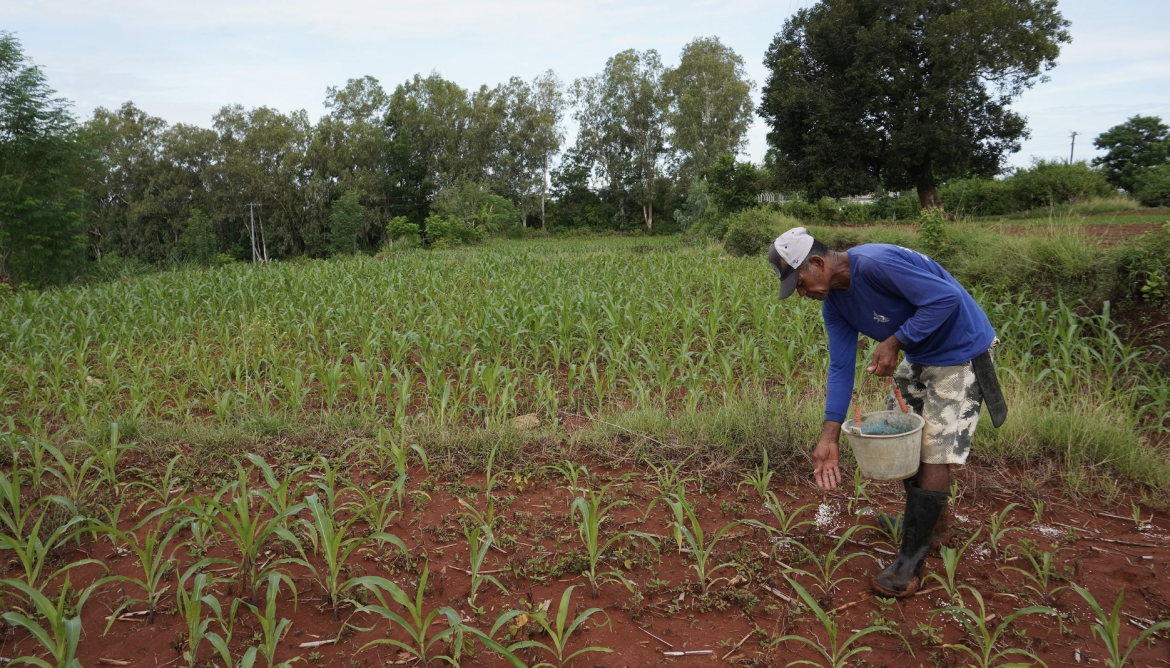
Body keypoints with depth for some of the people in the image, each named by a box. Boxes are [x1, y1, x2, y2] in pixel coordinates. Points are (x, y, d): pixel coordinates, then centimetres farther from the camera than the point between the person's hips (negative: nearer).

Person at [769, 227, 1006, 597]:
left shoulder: (875, 262, -30)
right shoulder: (834, 303, -3)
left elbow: (947, 298, -30)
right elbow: (841, 367, -5)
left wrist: (893, 342, -27)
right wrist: (829, 438, -11)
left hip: (961, 353, -9)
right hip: (920, 356, 9)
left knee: (934, 452, -9)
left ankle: (910, 563, -2)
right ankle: (925, 516, 37)